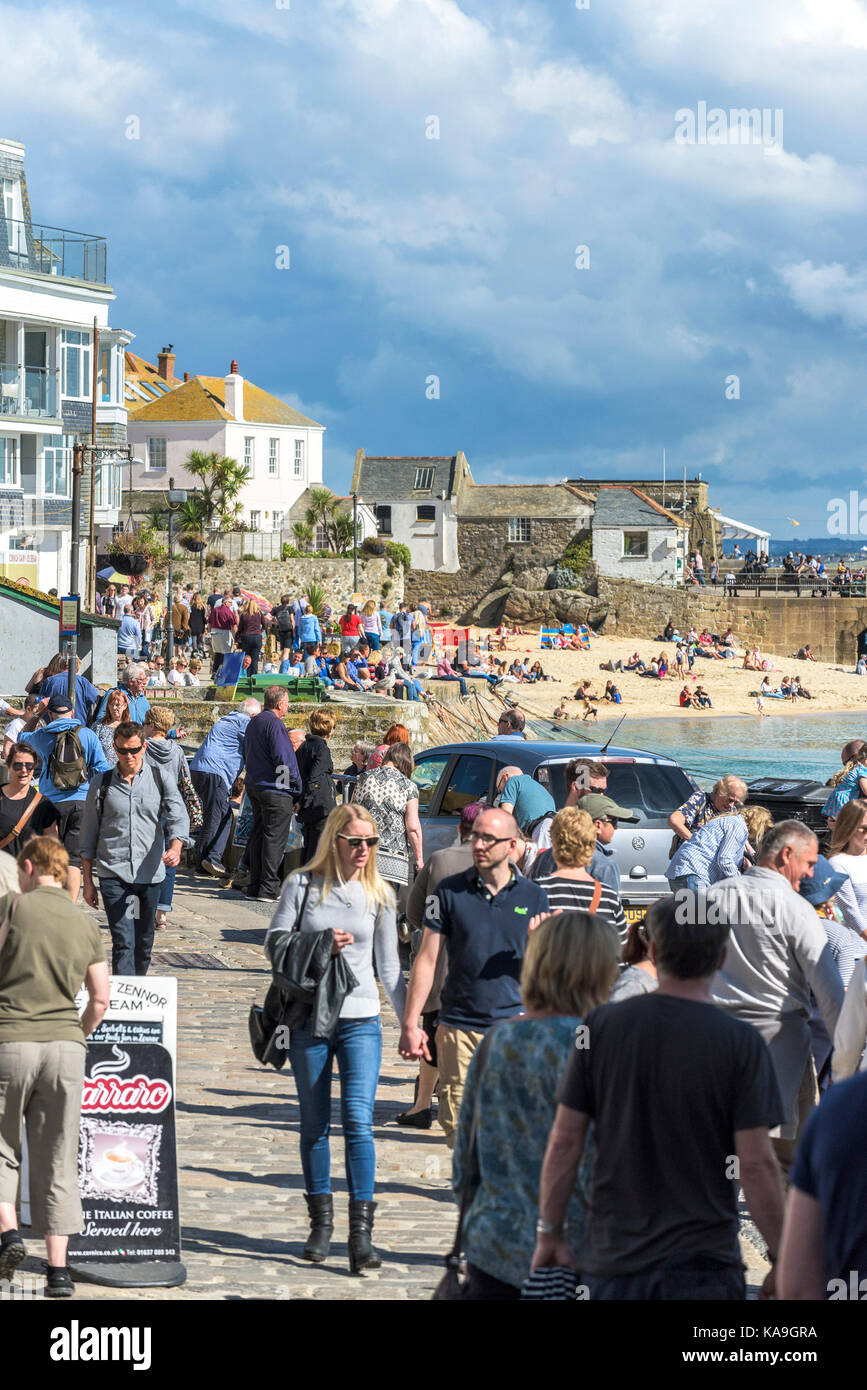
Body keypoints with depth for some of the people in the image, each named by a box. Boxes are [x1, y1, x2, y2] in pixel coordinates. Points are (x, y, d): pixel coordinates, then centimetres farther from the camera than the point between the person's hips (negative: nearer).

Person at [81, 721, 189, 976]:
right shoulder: (101, 784, 6)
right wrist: (88, 882, 7)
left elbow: (178, 816, -6)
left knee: (144, 942, 9)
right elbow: (89, 835, 10)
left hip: (150, 872, 1)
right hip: (113, 873, -1)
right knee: (123, 942, -13)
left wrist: (175, 848, -28)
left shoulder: (161, 779, 6)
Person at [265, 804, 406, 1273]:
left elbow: (389, 966, 12)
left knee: (358, 1120, -11)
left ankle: (360, 1233, -13)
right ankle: (321, 1222, 18)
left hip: (360, 1020, 0)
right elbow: (275, 944, 2)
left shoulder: (378, 895, 7)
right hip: (309, 1019, 0)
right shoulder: (302, 884, 2)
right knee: (314, 1124, 7)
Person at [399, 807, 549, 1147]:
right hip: (460, 1027, 0)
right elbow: (427, 960, 4)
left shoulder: (532, 896, 6)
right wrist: (410, 1023, 0)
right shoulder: (450, 892, 3)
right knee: (458, 1125, -2)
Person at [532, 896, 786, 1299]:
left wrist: (550, 1234, 11)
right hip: (701, 1264, -3)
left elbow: (565, 1141, 0)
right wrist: (781, 1260, -2)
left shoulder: (601, 1026, -1)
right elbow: (755, 1164, -11)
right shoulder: (740, 1042, -9)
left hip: (612, 1260, 3)